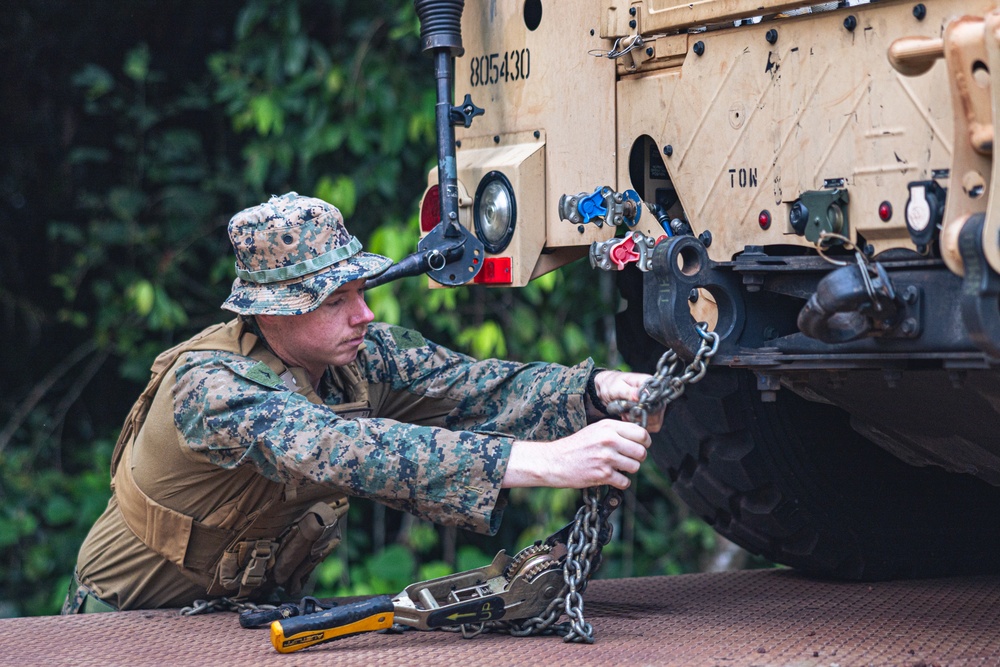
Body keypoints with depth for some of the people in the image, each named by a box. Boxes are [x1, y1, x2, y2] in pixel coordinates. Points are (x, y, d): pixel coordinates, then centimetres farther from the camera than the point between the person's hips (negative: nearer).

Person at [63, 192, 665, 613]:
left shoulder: (362, 354, -10)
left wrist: (595, 389, -36)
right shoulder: (213, 388, -31)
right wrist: (541, 462, -54)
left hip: (255, 609, 5)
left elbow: (479, 389, -15)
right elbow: (346, 451, -46)